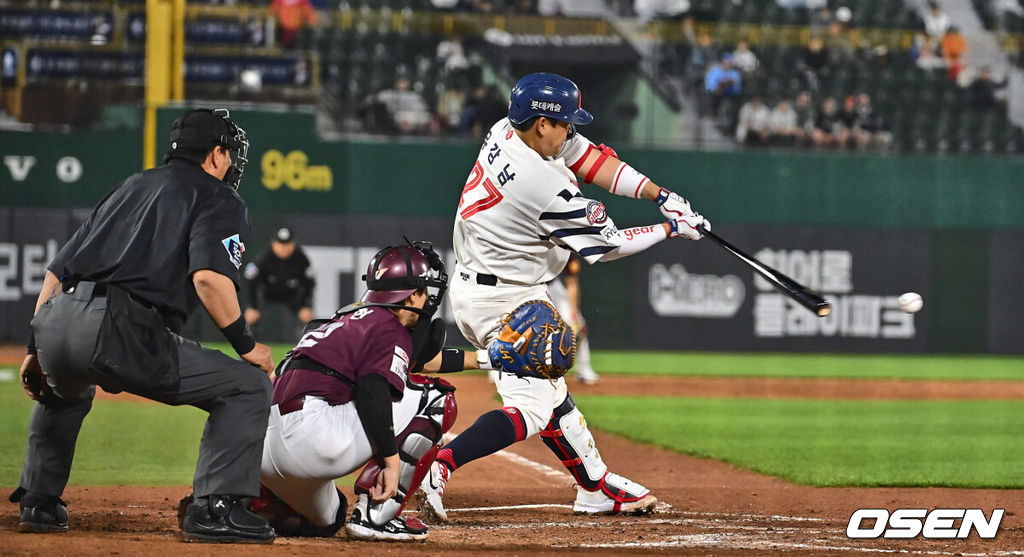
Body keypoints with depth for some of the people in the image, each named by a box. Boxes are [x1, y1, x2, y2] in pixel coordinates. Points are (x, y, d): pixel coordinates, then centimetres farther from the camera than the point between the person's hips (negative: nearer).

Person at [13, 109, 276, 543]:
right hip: (122, 330, -7)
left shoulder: (131, 187, 32)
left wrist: (37, 350, 33)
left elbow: (57, 271, 28)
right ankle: (215, 508, -8)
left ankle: (38, 502, 37)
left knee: (65, 389, 42)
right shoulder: (219, 199, 10)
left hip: (54, 324, 8)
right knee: (248, 387, 3)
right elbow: (208, 276, -11)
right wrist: (246, 345, -1)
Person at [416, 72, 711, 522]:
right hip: (502, 303, -10)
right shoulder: (545, 187, -28)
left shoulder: (506, 132, -3)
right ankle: (438, 468, -24)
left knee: (547, 387, 19)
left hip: (471, 285, 10)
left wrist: (660, 194, -2)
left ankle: (596, 487, 30)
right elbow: (607, 245, -15)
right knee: (533, 408, -10)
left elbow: (589, 158, 5)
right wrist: (672, 228, -2)